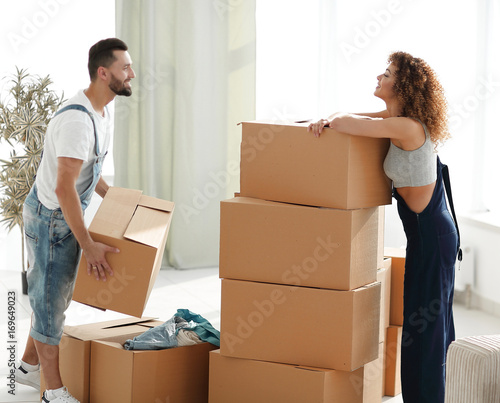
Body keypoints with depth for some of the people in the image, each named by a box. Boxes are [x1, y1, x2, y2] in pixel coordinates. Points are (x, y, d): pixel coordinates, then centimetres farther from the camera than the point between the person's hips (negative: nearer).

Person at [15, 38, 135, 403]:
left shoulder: (102, 112, 5)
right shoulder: (77, 119, -28)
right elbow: (64, 187, -32)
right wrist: (88, 245, -32)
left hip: (67, 216, 10)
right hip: (50, 218, -10)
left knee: (54, 297, 20)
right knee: (50, 300, 0)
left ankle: (30, 366, 36)